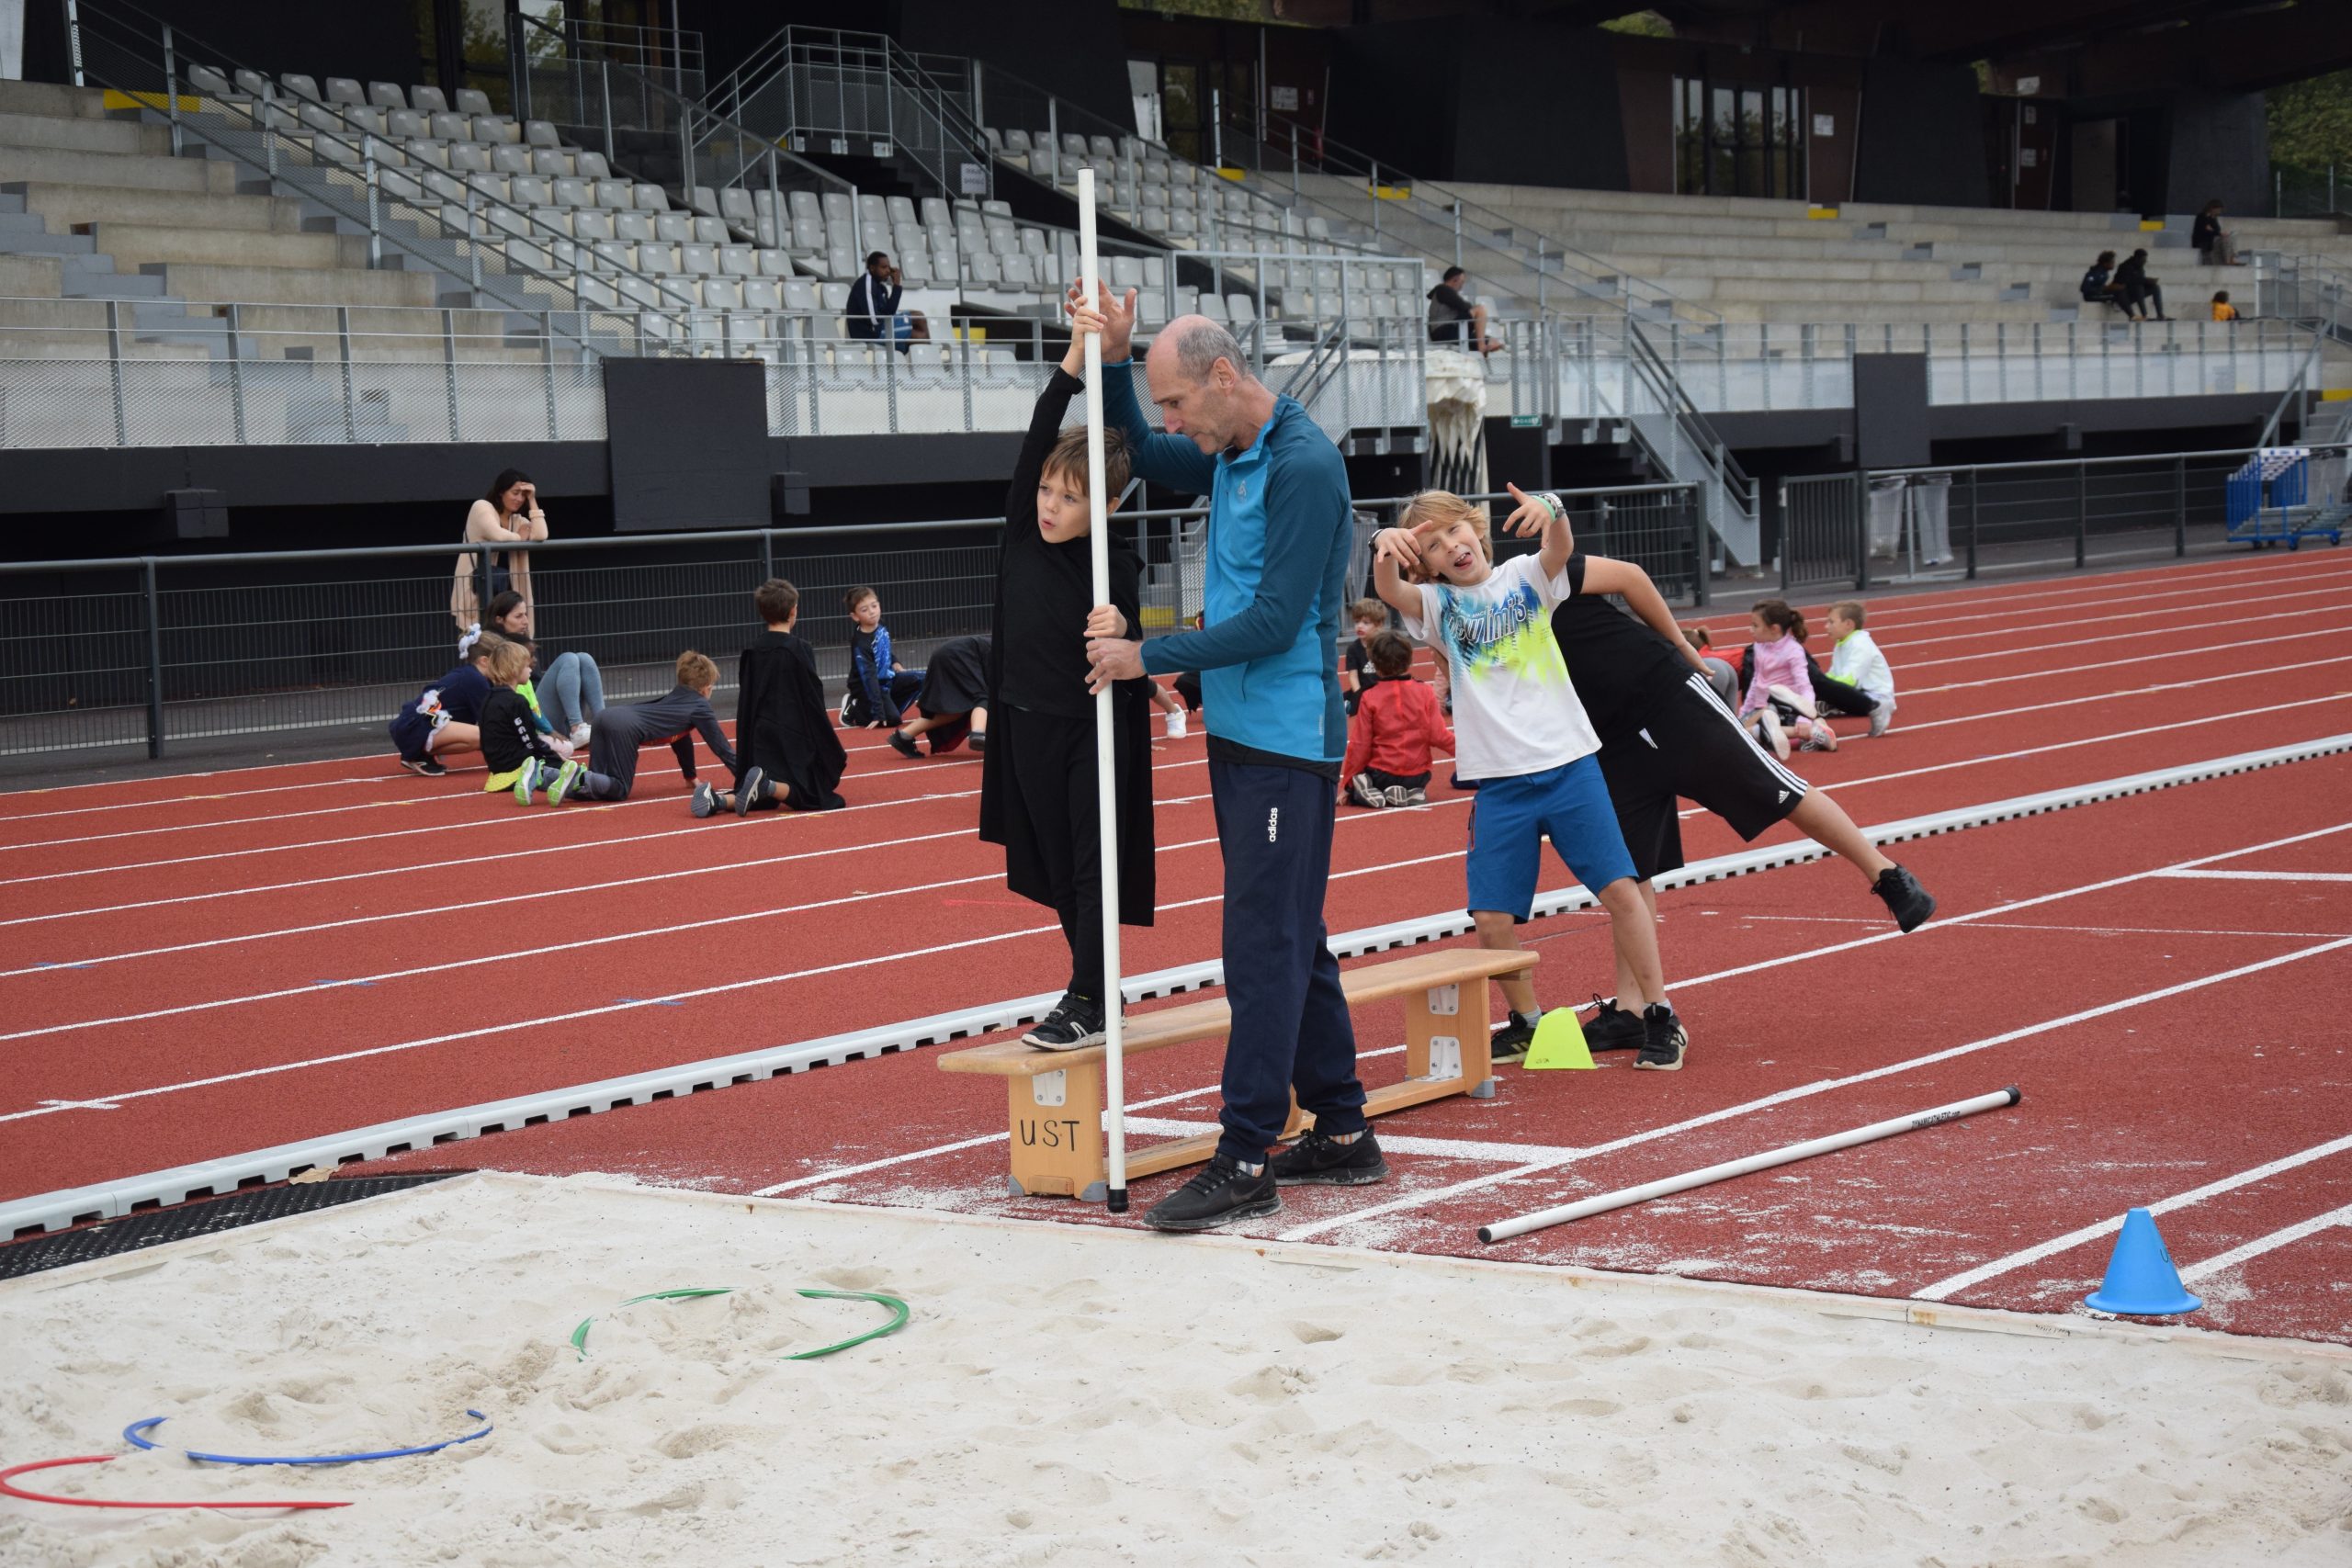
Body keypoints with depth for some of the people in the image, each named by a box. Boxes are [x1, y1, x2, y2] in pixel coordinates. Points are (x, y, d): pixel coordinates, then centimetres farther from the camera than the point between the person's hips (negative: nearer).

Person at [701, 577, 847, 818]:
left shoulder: (751, 651, 6)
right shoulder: (800, 651, -8)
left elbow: (744, 705, 9)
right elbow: (814, 703, -7)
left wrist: (746, 748, 17)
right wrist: (834, 752, -1)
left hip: (762, 737, 5)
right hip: (794, 737, -5)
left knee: (765, 797, 11)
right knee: (810, 794, 3)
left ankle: (717, 799, -16)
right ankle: (765, 785, -26)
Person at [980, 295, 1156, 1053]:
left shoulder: (1117, 565, -13)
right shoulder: (1021, 531, -4)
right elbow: (1039, 434, -14)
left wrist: (1120, 634, -36)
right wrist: (1074, 359, -21)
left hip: (1095, 733, -5)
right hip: (1030, 726, 5)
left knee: (1093, 866, -4)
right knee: (1056, 867, 11)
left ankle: (1086, 1001, -2)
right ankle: (1100, 993, 21)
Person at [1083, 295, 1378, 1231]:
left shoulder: (1303, 466, -17)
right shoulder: (1227, 455, 11)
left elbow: (1275, 620, -21)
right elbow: (1140, 456, 30)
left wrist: (1148, 658, -15)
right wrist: (1112, 360, 12)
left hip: (1287, 744, -10)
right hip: (1238, 731, 10)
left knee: (1265, 946, -9)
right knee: (1293, 940, 14)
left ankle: (1246, 1163, -8)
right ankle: (1343, 1135, 22)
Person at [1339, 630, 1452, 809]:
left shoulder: (1370, 698, -9)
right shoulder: (1425, 693, -6)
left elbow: (1359, 745, -7)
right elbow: (1438, 735, -8)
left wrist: (1347, 784, 1)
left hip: (1381, 773, -2)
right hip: (1418, 774, 2)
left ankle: (1370, 792, -9)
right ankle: (1413, 793, 0)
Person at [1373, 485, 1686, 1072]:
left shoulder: (1524, 576, 5)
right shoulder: (1437, 604, 5)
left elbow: (1561, 547, -16)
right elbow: (1390, 590, -15)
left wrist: (1550, 511, -40)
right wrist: (1385, 547, -38)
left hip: (1569, 764, -1)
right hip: (1500, 781, 1)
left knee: (1620, 888, -5)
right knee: (1492, 918, -2)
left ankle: (1659, 1017, 8)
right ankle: (1527, 1021, 20)